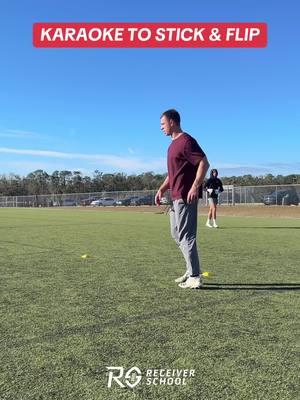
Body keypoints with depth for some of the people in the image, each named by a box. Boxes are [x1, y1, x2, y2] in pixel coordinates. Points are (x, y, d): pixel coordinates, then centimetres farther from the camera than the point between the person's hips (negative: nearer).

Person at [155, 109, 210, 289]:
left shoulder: (186, 141, -12)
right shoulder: (173, 144, 19)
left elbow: (204, 163, -20)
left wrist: (195, 187, -26)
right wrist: (162, 190, 18)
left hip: (186, 196, -11)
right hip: (176, 196, 11)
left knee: (186, 235, -7)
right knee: (177, 234, 17)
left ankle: (194, 277, 1)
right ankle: (192, 270, 26)